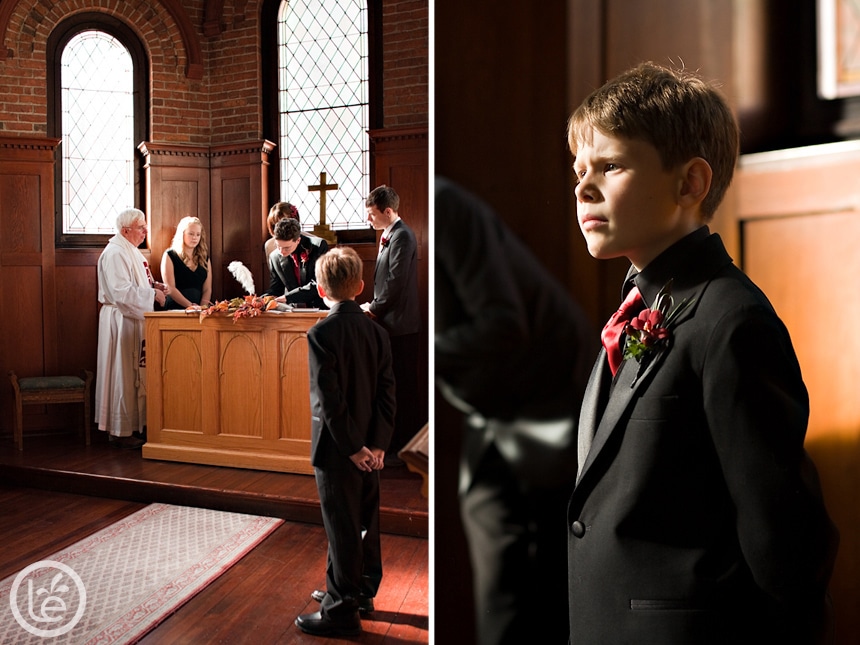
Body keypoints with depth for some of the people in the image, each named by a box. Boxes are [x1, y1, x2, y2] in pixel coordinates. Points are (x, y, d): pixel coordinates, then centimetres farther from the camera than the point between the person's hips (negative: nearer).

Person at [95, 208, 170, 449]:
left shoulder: (131, 251, 15)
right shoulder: (115, 254, -16)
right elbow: (122, 292, -24)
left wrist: (154, 285, 7)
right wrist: (152, 294, -18)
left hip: (134, 319, 10)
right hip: (120, 321, -10)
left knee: (136, 374, 12)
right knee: (124, 375, -3)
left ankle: (131, 427, 21)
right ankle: (121, 431, 7)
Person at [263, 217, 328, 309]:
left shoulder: (319, 246, -10)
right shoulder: (274, 257, 3)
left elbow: (319, 284, -16)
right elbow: (275, 289, 13)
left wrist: (287, 297, -20)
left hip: (321, 308, -3)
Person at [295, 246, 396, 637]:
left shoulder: (321, 334, -17)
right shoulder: (376, 331, 1)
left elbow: (329, 398, -21)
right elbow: (387, 392, -2)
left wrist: (352, 446, -14)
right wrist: (378, 443, -4)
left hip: (338, 448, -7)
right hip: (369, 447, 7)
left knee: (342, 528, 5)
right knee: (365, 521, 20)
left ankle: (342, 611, 19)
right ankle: (362, 591, 38)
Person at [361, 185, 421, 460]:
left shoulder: (402, 236, -15)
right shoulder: (389, 234, 15)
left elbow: (396, 281, -20)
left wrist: (373, 308, -10)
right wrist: (375, 305, 7)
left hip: (400, 323, -10)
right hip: (391, 321, 10)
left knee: (402, 385, -1)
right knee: (395, 384, 15)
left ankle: (404, 448, 9)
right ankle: (398, 442, 27)